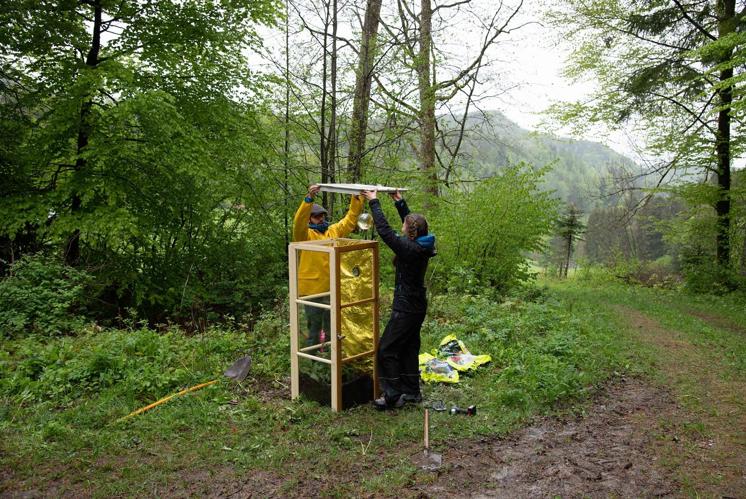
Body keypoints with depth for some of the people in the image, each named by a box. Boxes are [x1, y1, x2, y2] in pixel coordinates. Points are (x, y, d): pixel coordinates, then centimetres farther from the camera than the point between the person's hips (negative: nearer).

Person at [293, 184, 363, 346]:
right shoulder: (305, 234, -6)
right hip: (312, 288, -5)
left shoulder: (334, 231, 10)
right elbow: (299, 221, -25)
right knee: (314, 325, 7)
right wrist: (309, 198, -38)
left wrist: (357, 198, -1)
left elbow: (350, 219, 12)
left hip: (332, 288, 5)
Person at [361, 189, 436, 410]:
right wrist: (400, 202, 22)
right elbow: (412, 223, 19)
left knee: (386, 351, 0)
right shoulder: (422, 246, 1)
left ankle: (393, 396, 6)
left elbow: (385, 230, -21)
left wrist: (374, 202, -13)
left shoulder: (409, 249, -23)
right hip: (418, 306, 9)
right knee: (409, 349, 18)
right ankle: (412, 392, 28)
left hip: (406, 308, -9)